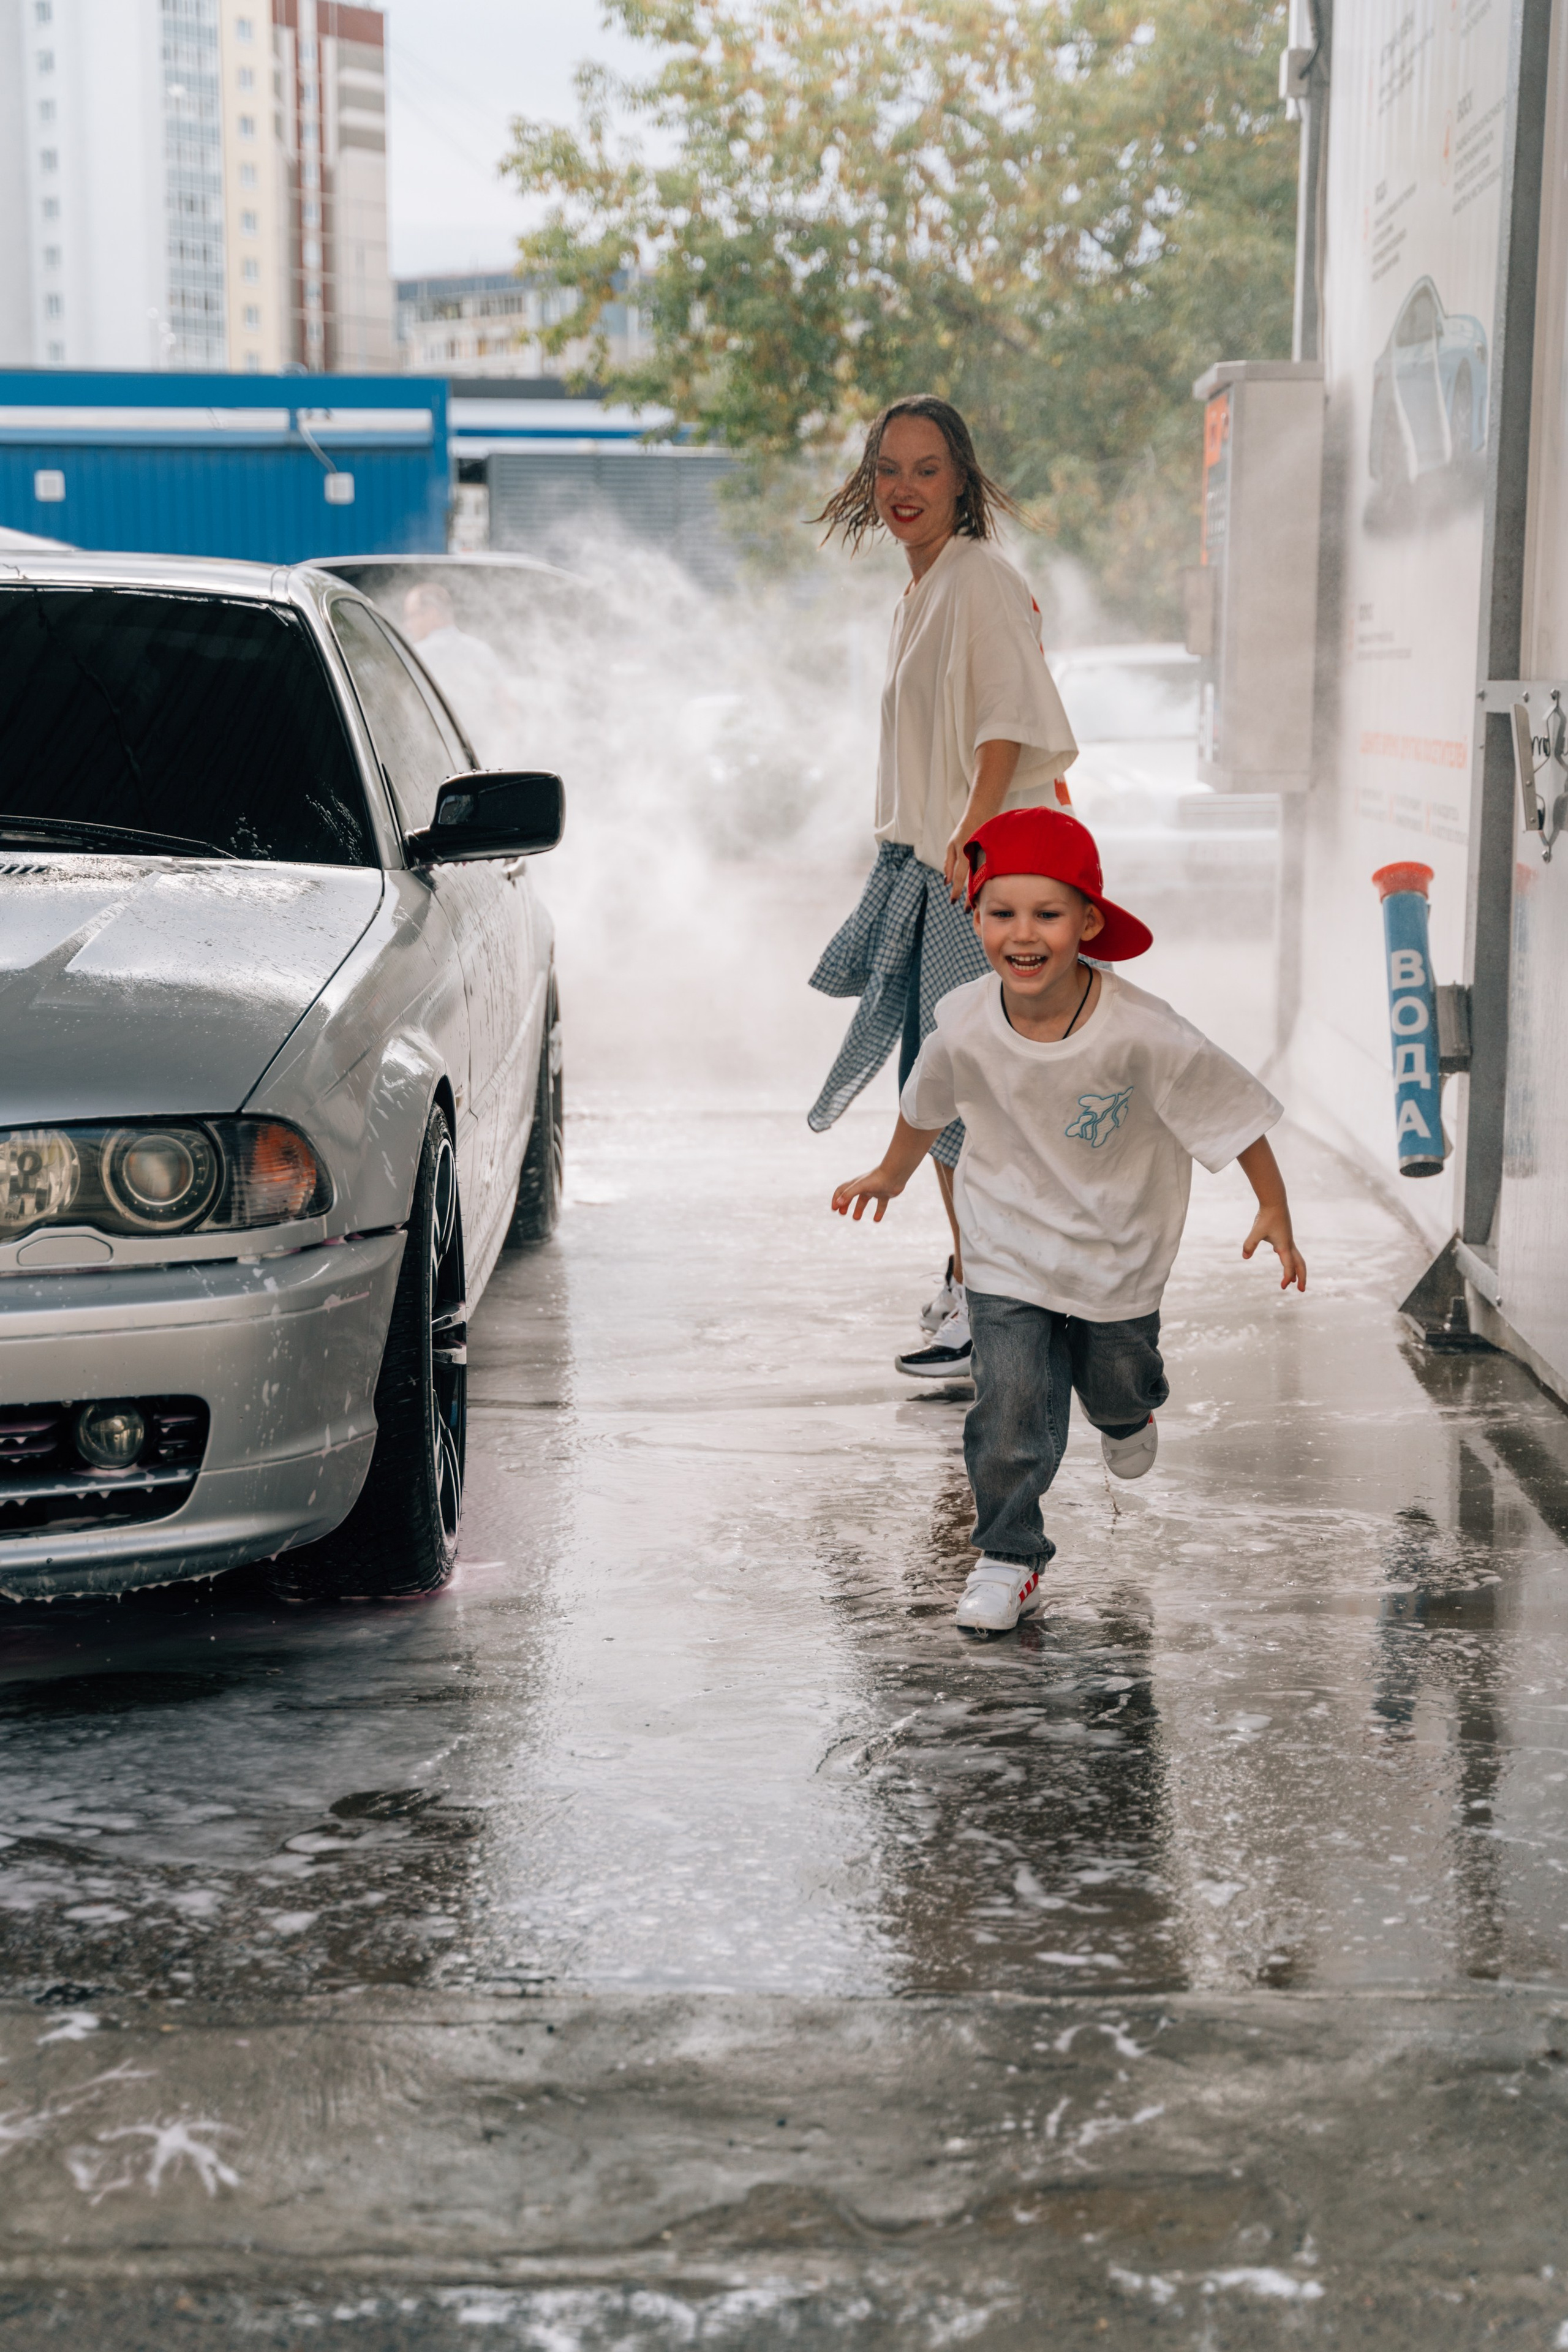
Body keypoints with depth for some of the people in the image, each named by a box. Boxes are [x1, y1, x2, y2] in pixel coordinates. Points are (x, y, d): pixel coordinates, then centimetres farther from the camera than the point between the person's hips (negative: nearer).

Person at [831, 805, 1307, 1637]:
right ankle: (1008, 1559, 9)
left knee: (1117, 1379, 21)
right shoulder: (964, 1025, -21)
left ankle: (1128, 1415, 59)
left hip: (1119, 1250, 0)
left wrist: (1274, 1210, -12)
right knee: (1011, 1406, -10)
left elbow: (1231, 1109, -16)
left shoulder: (1140, 1033, -30)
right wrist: (891, 1174, 19)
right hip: (1007, 1248, 0)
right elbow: (926, 1104, 3)